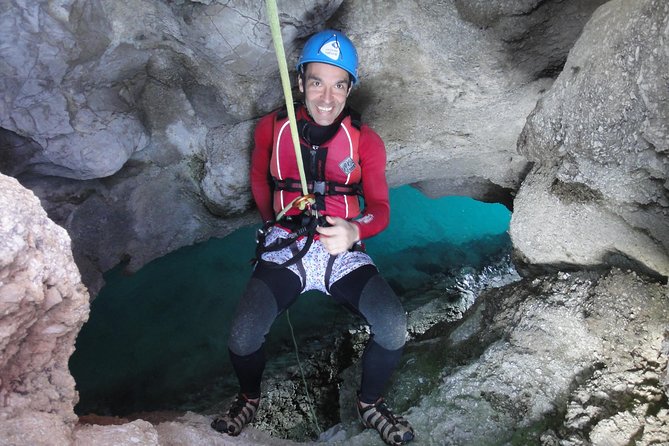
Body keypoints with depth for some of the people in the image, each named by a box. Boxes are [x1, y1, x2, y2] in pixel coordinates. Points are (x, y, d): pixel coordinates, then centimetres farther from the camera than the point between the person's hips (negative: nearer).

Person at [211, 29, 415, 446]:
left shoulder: (366, 141, -1)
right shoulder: (272, 128, 2)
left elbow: (380, 208, -8)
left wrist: (354, 231, -30)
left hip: (344, 252, 0)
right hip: (285, 248, 0)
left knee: (394, 327, -23)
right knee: (243, 337, -22)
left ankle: (371, 403, 11)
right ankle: (250, 398, 16)